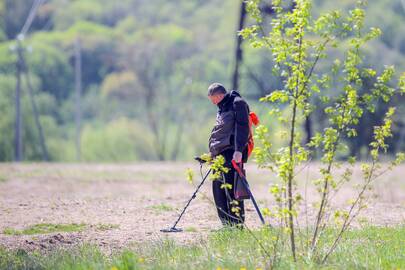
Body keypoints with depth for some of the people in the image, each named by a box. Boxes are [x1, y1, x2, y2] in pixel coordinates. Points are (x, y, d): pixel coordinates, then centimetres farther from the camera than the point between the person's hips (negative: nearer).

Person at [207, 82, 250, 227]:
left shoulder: (238, 104, -7)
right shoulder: (222, 108, 22)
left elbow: (242, 128, -16)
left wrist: (238, 150, -25)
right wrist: (212, 153, 25)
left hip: (232, 154, -10)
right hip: (220, 155, 10)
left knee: (231, 189, -12)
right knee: (218, 189, 9)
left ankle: (238, 223, -11)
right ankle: (227, 224, 14)